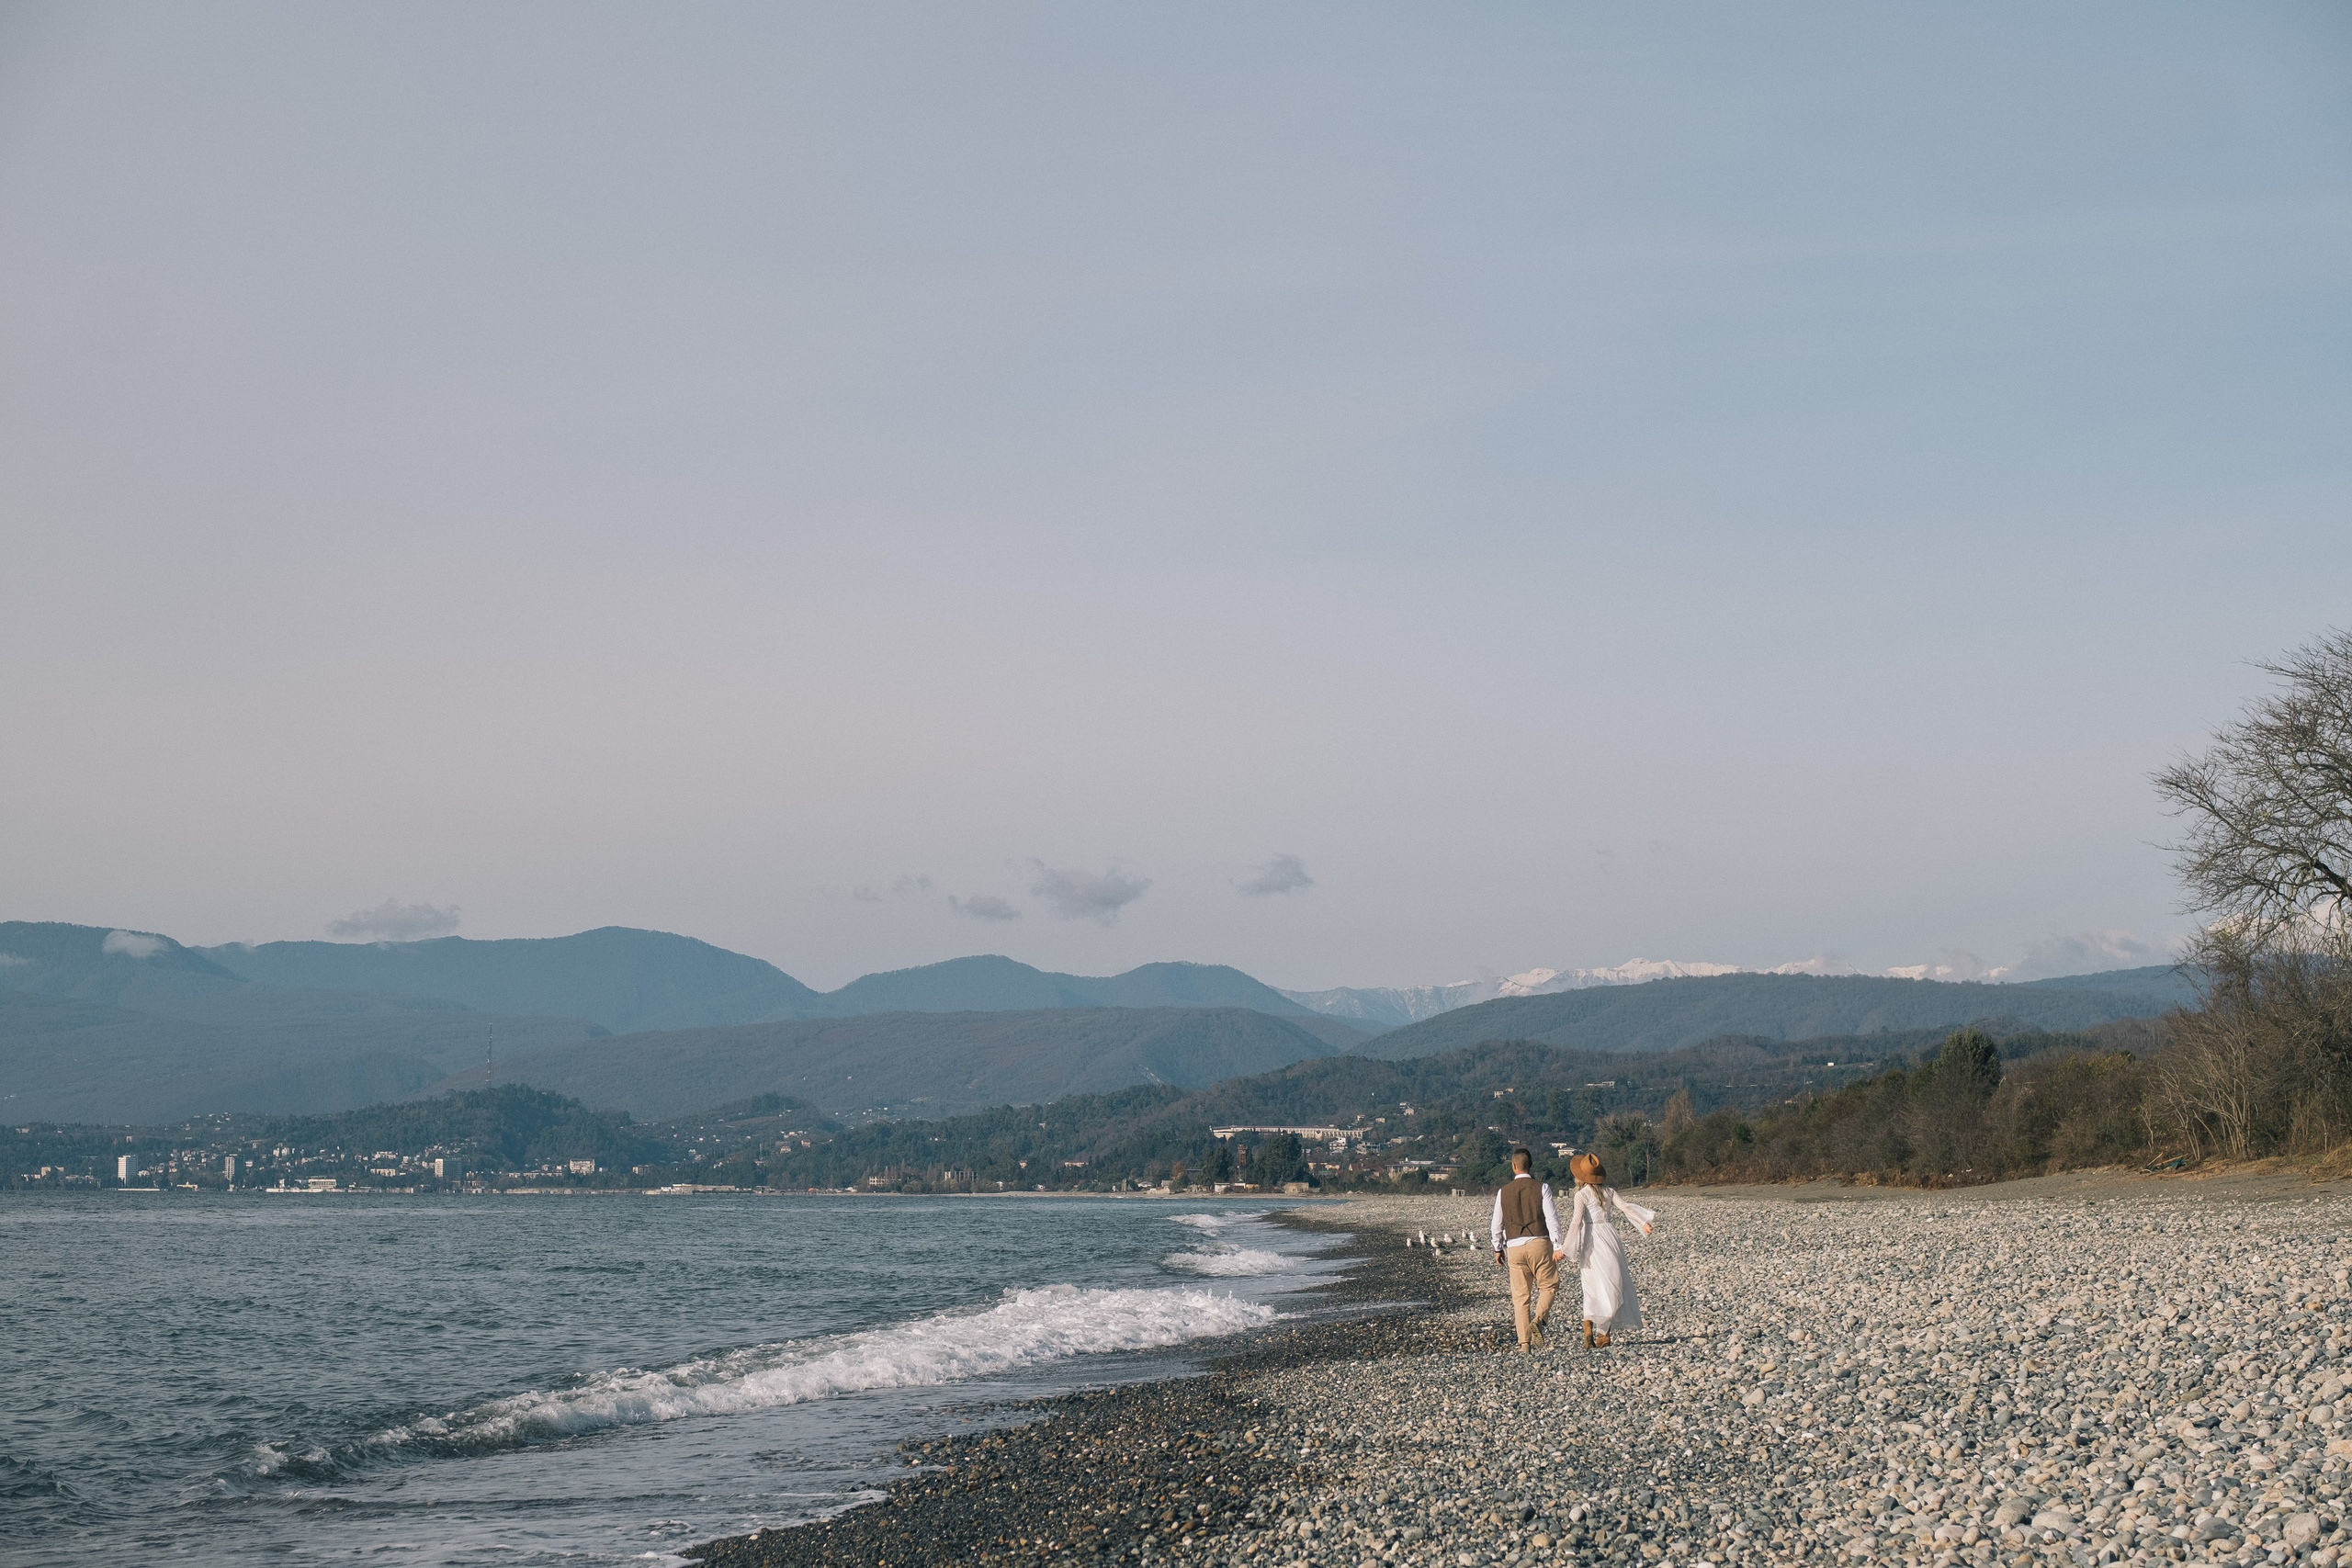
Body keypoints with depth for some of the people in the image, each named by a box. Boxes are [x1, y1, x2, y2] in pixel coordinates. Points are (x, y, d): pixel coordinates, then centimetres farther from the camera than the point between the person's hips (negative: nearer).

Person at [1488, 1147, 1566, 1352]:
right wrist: (1557, 1246, -7)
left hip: (1514, 1247, 2)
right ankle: (1538, 1320, -14)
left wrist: (1498, 1249, 25)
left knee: (1520, 1296, 5)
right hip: (1539, 1243, -2)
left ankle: (1524, 1343, 1)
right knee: (1548, 1285, 12)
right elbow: (1552, 1218, -7)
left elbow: (1496, 1225, 12)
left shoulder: (1503, 1192, 7)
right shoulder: (1541, 1187, 0)